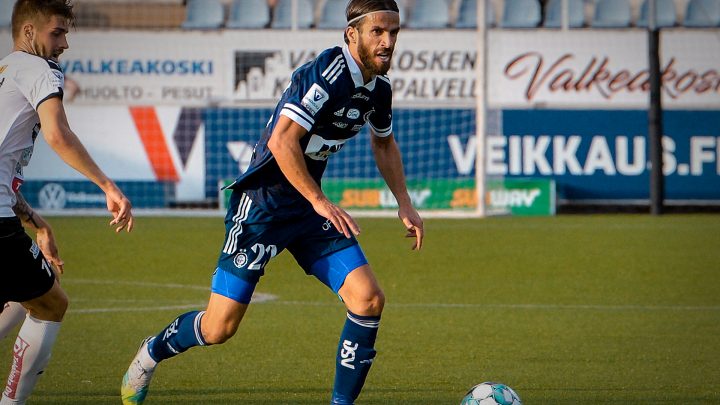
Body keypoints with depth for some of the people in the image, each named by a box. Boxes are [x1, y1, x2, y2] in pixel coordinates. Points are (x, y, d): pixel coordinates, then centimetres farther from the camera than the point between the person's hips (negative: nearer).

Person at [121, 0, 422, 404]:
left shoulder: (379, 88, 5)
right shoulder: (327, 74, -22)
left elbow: (384, 143, 26)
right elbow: (281, 142, -28)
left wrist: (405, 204, 17)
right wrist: (321, 203, -26)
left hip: (310, 203, 8)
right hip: (264, 202, -7)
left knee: (369, 298, -11)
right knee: (220, 327, -4)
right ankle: (151, 353, 27)